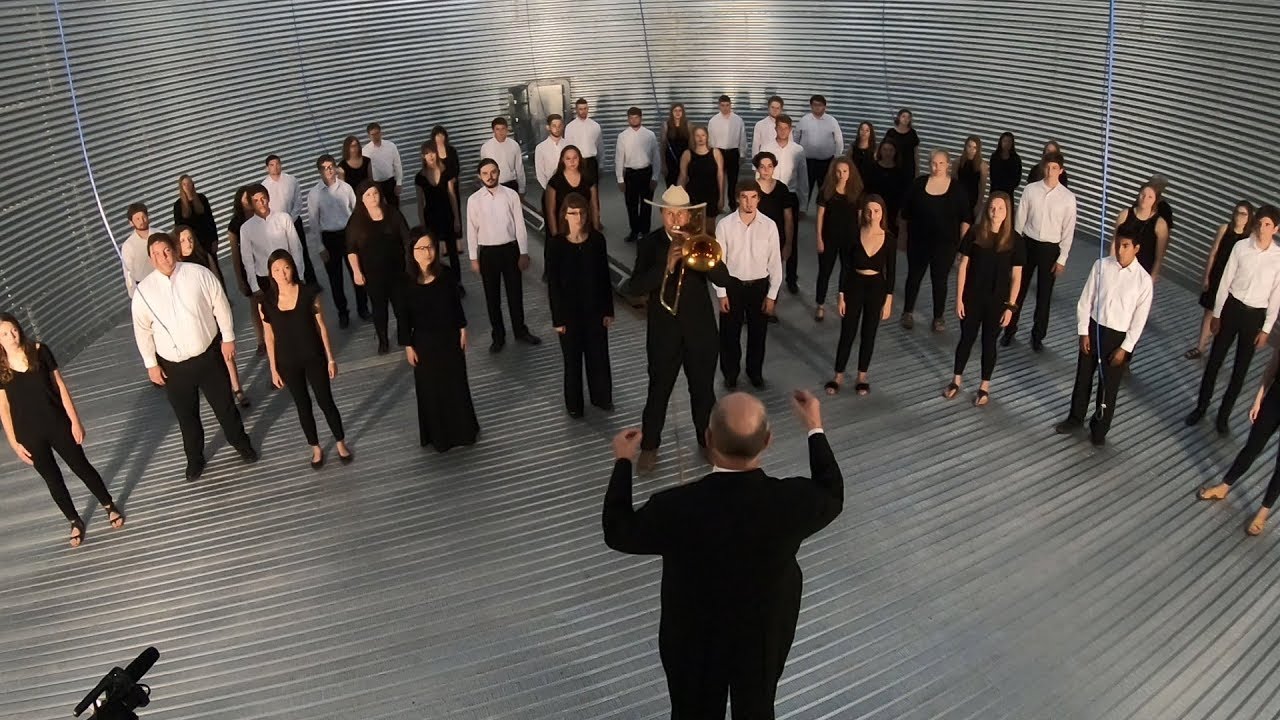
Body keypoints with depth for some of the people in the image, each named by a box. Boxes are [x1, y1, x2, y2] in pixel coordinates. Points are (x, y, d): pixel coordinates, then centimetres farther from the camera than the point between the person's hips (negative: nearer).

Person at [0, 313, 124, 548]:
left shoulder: (39, 351, -10)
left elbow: (60, 386, -5)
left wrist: (75, 421, -6)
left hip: (57, 424, 0)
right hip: (29, 434, 0)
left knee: (81, 467, 13)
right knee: (52, 478, 15)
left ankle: (110, 506, 33)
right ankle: (75, 522, 32)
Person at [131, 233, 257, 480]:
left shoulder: (199, 274, -12)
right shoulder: (144, 290, -9)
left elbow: (220, 306, -3)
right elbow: (142, 330, 0)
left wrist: (228, 338, -1)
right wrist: (151, 364, 1)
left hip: (208, 355, 0)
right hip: (173, 365, 1)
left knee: (225, 405, 16)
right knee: (186, 415, 16)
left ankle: (242, 444, 41)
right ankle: (195, 458, 37)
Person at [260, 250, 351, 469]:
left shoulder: (309, 293, -13)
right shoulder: (266, 302, -9)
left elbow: (322, 327, -5)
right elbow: (270, 337, -1)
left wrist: (331, 358, -3)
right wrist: (274, 369, 3)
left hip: (314, 358, -1)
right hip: (288, 363, 1)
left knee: (325, 401, 9)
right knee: (303, 406, 16)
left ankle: (340, 443, 31)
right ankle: (316, 448, 34)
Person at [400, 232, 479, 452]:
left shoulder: (445, 277, -11)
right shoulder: (406, 283, -17)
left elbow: (457, 304, 1)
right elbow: (404, 318, -9)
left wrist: (462, 329, 4)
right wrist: (408, 346, -6)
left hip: (450, 338, 2)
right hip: (424, 343, -2)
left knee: (456, 384, 16)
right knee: (431, 389, 11)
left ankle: (462, 429, 35)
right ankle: (438, 435, 29)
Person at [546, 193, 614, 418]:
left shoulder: (597, 239, -7)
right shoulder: (556, 244, -14)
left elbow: (605, 277, 0)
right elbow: (552, 284, -9)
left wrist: (608, 310, 2)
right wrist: (557, 318, -9)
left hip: (595, 308, 2)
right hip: (569, 310, -2)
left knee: (599, 354, 15)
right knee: (573, 358, 12)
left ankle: (601, 396, 36)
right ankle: (574, 403, 29)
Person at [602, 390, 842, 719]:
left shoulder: (676, 507, -35)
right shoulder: (794, 499, -30)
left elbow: (618, 533, -14)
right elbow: (832, 498, -4)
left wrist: (623, 462, -2)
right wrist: (815, 429, 5)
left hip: (694, 640, -1)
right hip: (765, 636, 2)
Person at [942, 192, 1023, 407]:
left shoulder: (1014, 241, -8)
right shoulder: (975, 233, -7)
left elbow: (1016, 277, -4)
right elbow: (963, 266, -4)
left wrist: (1010, 306, -6)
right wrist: (959, 298, -5)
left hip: (997, 301, 0)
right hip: (972, 298, 1)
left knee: (989, 342, 12)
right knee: (966, 339, 14)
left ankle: (985, 386, 27)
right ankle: (957, 380, 32)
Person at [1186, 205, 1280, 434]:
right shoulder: (1241, 247, -8)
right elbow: (1225, 281, -1)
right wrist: (1216, 314, 0)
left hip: (1255, 315, 0)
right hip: (1232, 308, 0)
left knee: (1241, 369, 8)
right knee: (1214, 360, 9)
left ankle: (1224, 414, 23)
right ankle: (1201, 406, 24)